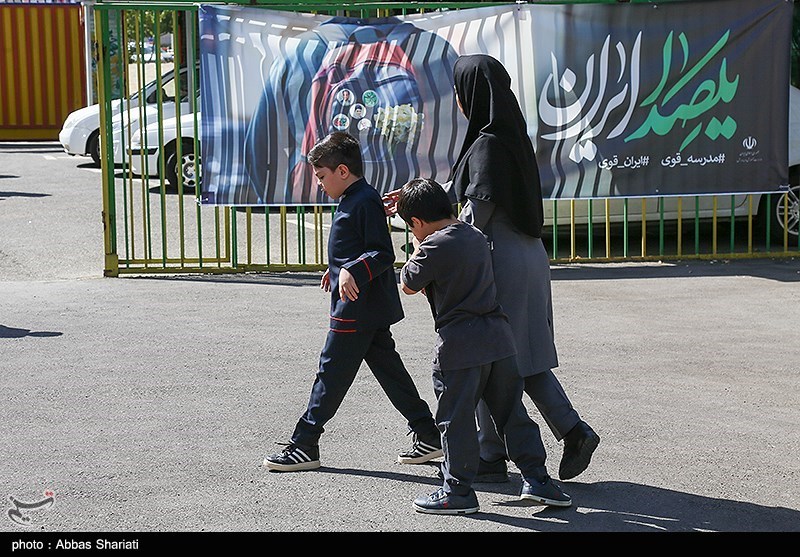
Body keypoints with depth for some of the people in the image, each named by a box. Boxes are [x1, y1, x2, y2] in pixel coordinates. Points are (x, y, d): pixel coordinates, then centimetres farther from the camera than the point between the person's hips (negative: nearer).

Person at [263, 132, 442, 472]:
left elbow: (383, 253, -22)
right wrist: (337, 269, 38)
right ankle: (429, 436, 16)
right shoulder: (354, 200, 14)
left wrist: (352, 271, -34)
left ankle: (304, 446, 2)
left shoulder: (365, 202, -16)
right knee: (389, 370, 12)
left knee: (332, 373, -4)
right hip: (372, 309, 10)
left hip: (357, 309, -10)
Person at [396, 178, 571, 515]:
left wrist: (418, 247, 10)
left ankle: (458, 490, 10)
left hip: (460, 344, -7)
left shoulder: (434, 246, -13)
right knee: (511, 412, 14)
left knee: (456, 419, 3)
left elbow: (409, 285, 0)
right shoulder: (476, 236, 12)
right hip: (499, 336, 8)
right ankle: (536, 479, 16)